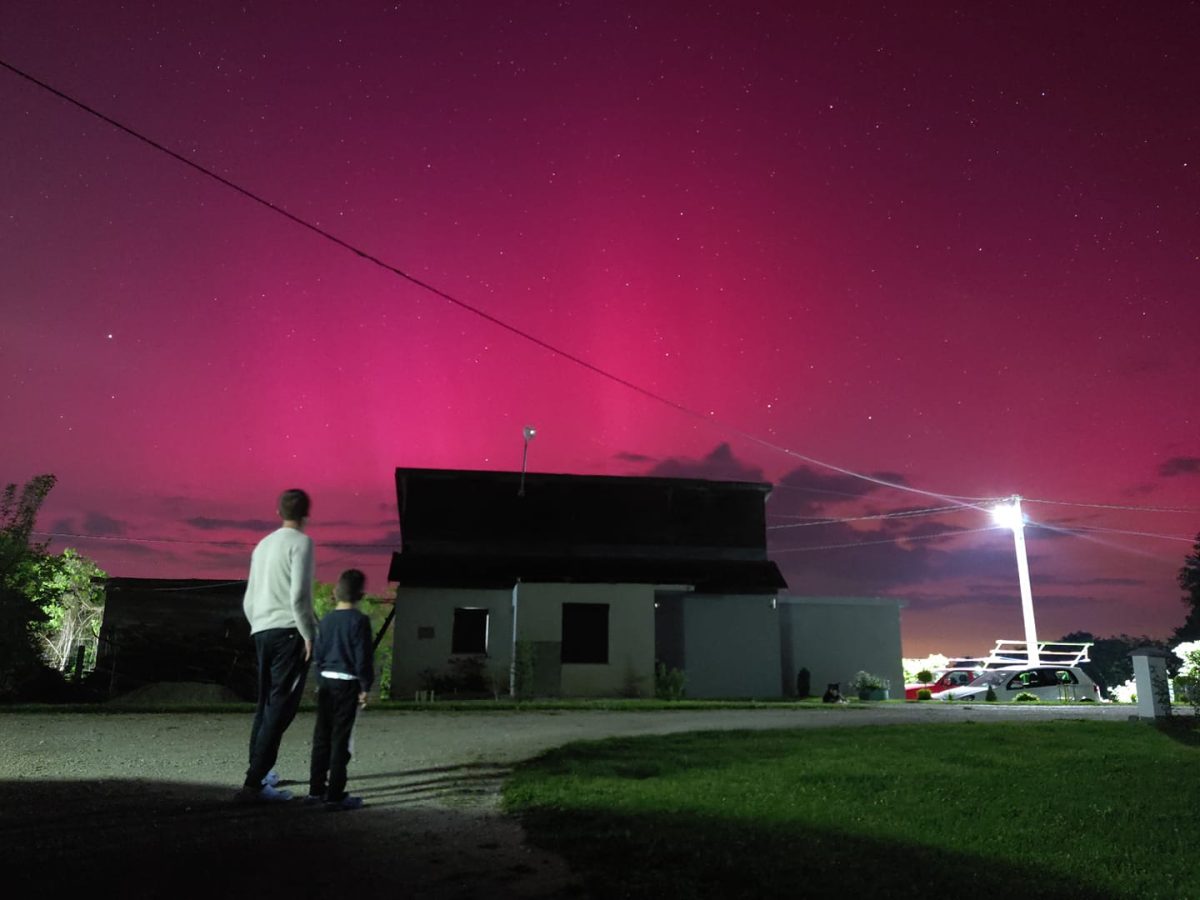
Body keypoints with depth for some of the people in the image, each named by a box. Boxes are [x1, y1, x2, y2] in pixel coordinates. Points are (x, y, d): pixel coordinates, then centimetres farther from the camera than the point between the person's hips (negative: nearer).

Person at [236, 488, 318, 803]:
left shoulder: (263, 544, 18)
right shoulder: (301, 542, -5)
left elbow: (248, 600, 20)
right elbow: (298, 595, -16)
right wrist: (309, 635, -10)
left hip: (261, 631, 8)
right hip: (289, 630, -8)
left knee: (265, 705, 17)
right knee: (281, 708, -7)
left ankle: (260, 774, 23)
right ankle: (254, 783, -10)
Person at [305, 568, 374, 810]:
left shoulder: (326, 619, 7)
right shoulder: (359, 620, -11)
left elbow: (318, 654, 11)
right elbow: (363, 657, -13)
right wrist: (366, 686, -5)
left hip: (326, 681, 6)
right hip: (348, 684, -6)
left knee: (322, 737, 12)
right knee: (341, 740, -2)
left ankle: (316, 790, 19)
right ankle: (334, 795, 1)